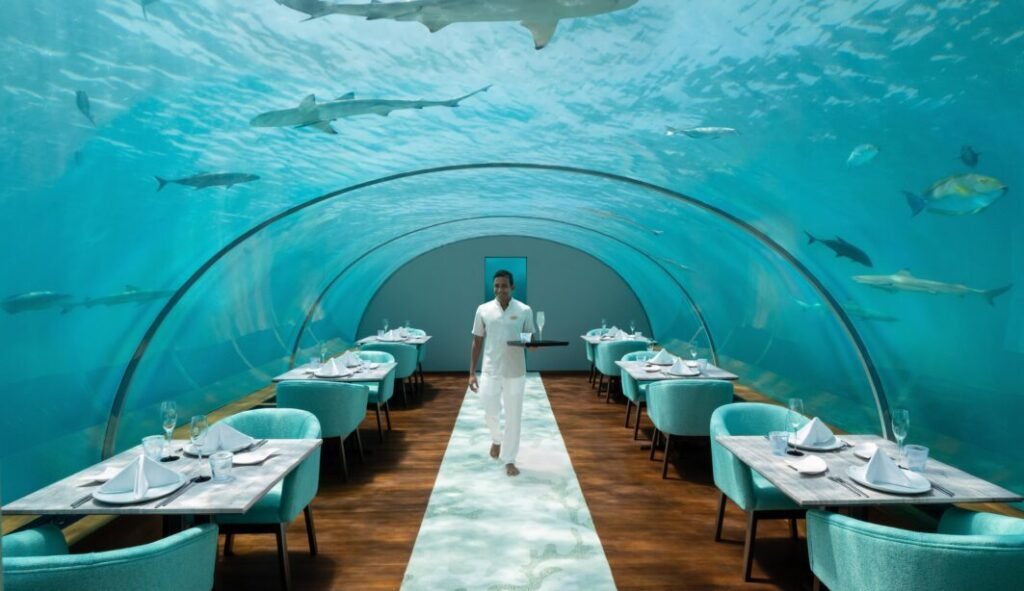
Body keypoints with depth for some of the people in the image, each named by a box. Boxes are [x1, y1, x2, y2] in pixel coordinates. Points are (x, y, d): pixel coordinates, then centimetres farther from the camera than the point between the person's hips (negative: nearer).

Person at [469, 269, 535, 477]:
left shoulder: (524, 311, -4)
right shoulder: (483, 310, -1)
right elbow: (477, 342, 4)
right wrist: (472, 373, 1)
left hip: (515, 372, -1)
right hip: (490, 371, 1)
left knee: (513, 416, 5)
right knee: (490, 412, 6)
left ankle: (509, 460, 19)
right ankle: (497, 439, 39)